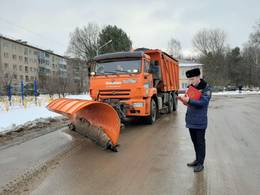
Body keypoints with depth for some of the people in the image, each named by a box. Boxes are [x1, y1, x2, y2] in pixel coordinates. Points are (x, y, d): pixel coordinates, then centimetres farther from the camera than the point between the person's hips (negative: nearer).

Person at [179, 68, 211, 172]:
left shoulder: (206, 88, -9)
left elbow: (202, 102, -20)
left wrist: (189, 101, -28)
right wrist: (185, 100, -5)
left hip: (200, 121, -6)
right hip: (191, 119, 6)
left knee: (200, 142, 3)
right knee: (194, 141, 16)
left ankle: (200, 163, 15)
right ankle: (197, 160, 31)